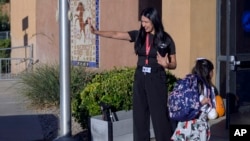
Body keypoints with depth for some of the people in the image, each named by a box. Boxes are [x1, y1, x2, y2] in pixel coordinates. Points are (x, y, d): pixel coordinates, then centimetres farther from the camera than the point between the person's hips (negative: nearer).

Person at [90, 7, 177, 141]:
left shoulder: (166, 39, -5)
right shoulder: (138, 35, 3)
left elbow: (173, 64, -1)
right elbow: (115, 35, 1)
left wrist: (165, 64, -22)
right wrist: (96, 32, -8)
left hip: (156, 79, -4)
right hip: (140, 78, 4)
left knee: (159, 115, -2)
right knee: (139, 114, 8)